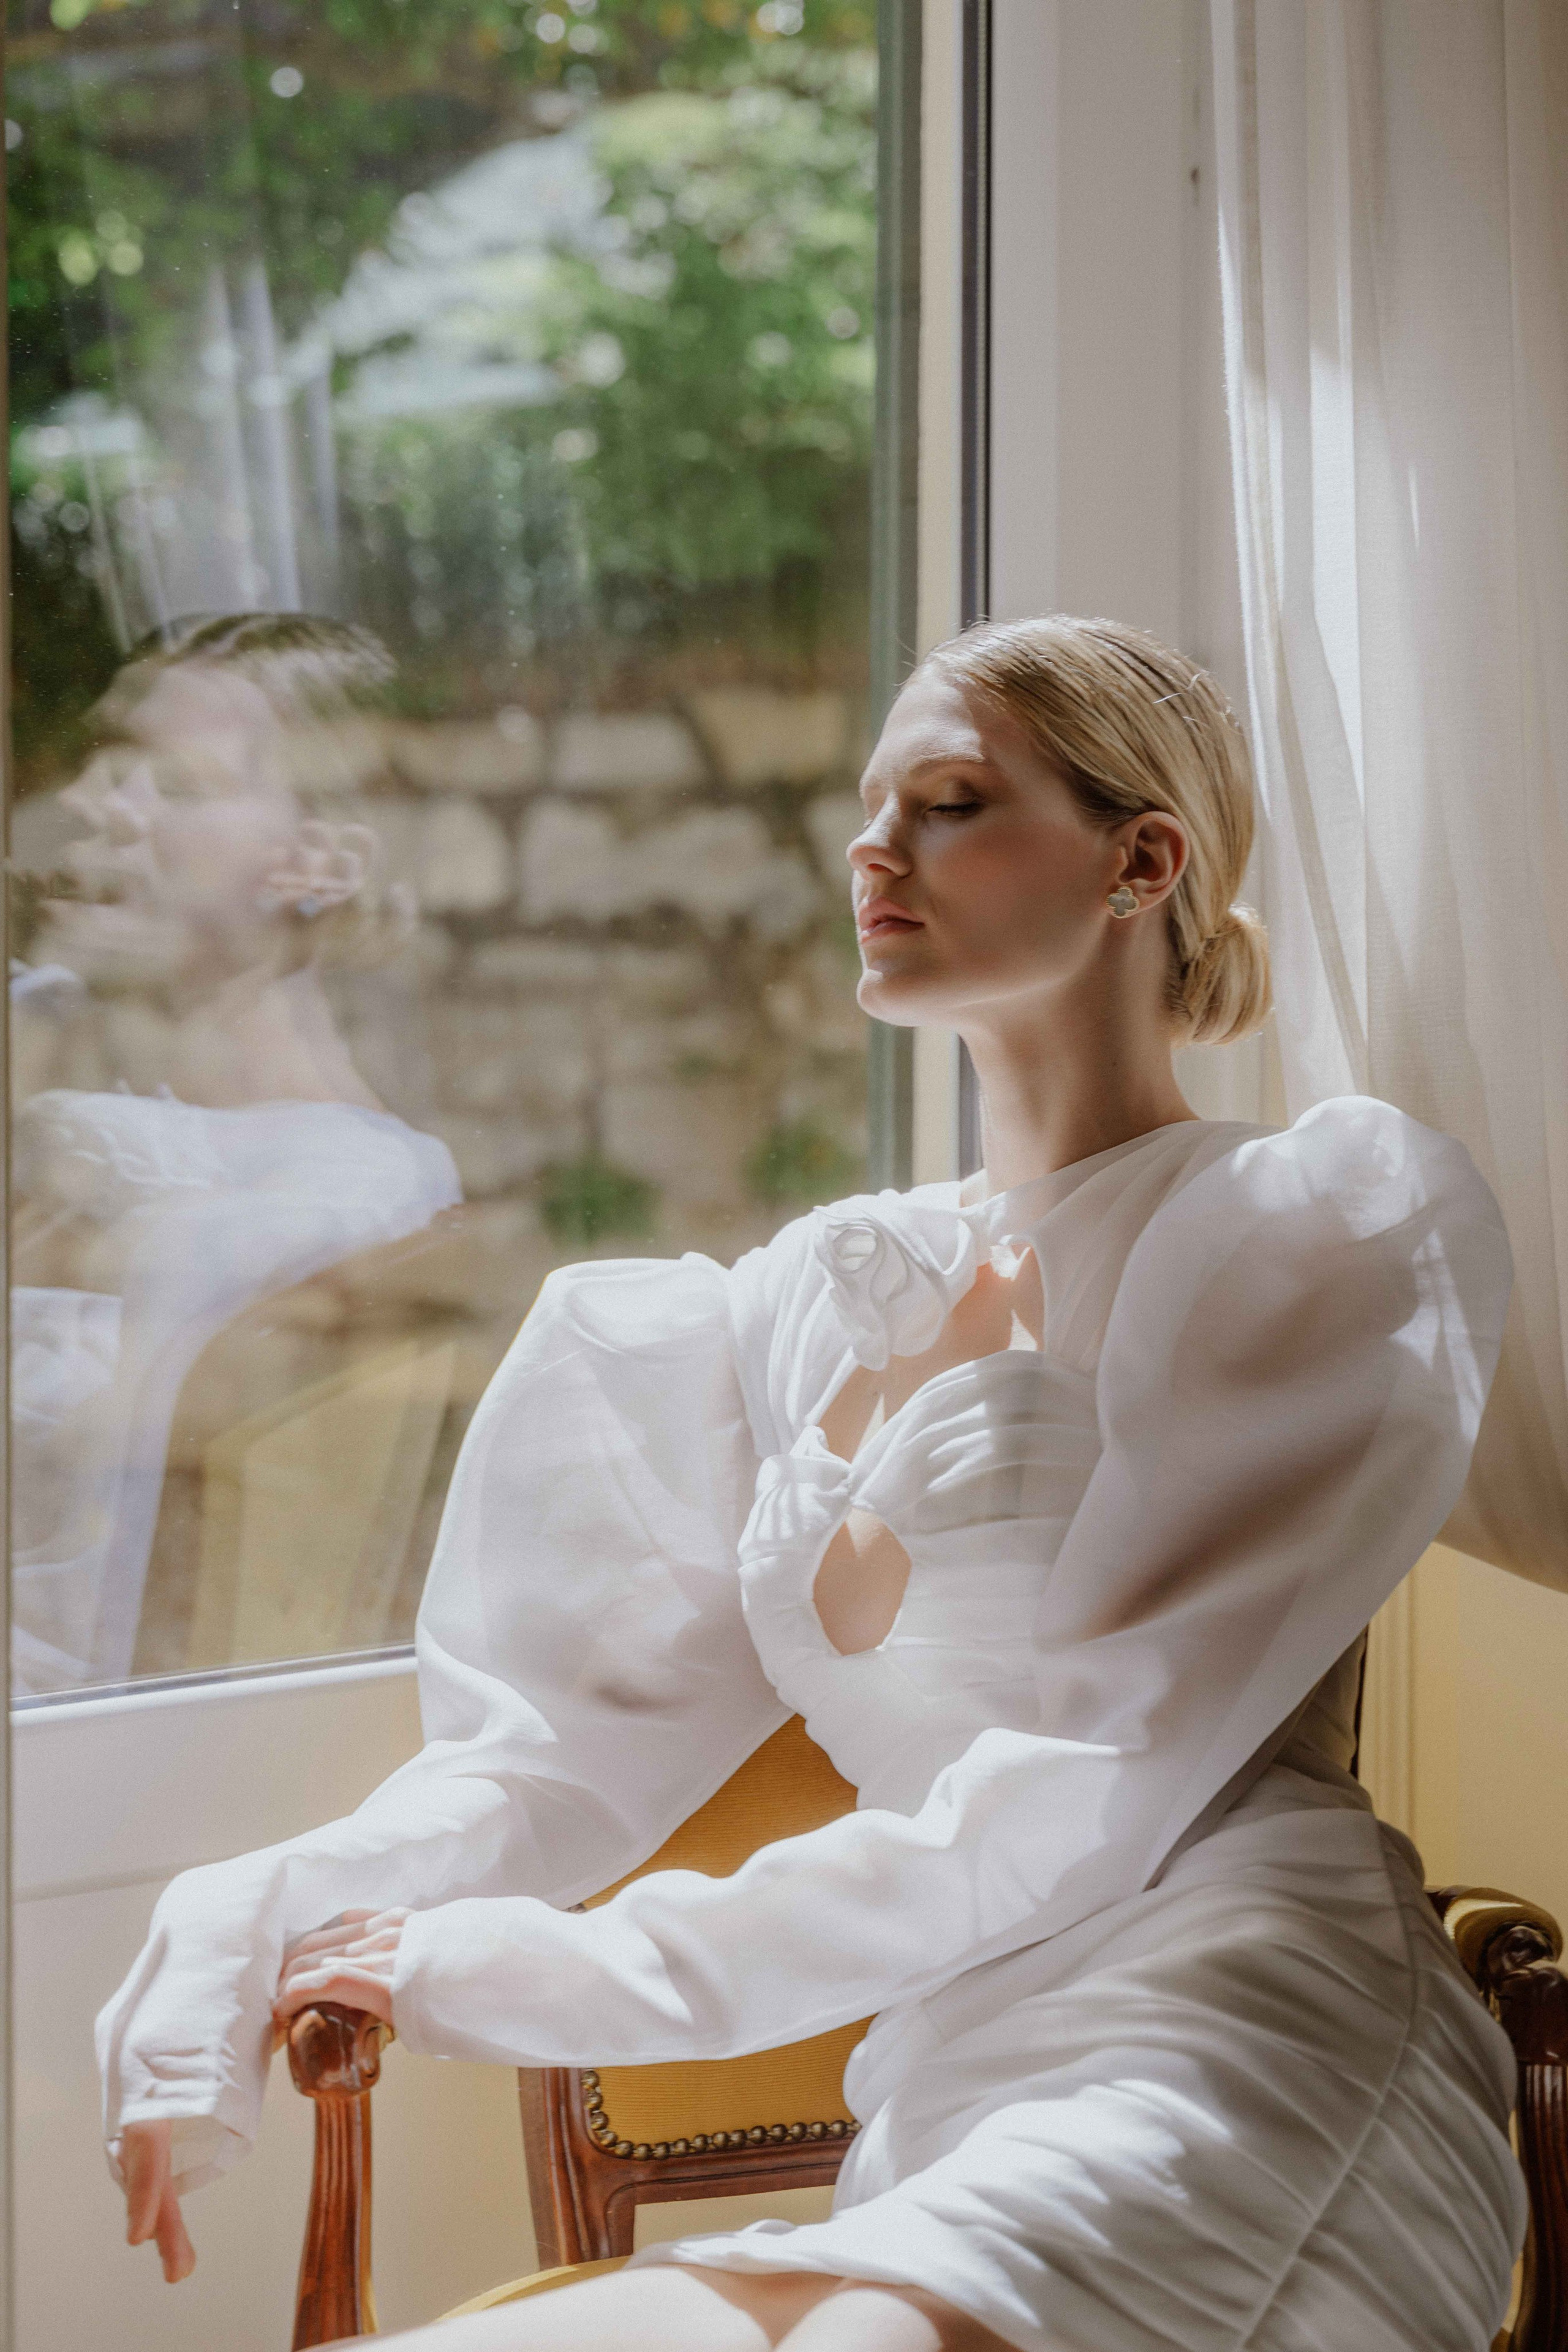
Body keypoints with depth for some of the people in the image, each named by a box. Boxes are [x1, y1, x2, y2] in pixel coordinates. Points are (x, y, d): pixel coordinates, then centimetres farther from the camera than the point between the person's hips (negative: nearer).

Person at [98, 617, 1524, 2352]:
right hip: (946, 2115, 5)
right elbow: (585, 1728, 15)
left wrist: (559, 1976, -5)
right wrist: (241, 1943, -3)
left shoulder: (1346, 1214, 3)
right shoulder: (811, 1297, 21)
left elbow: (1093, 1791, -6)